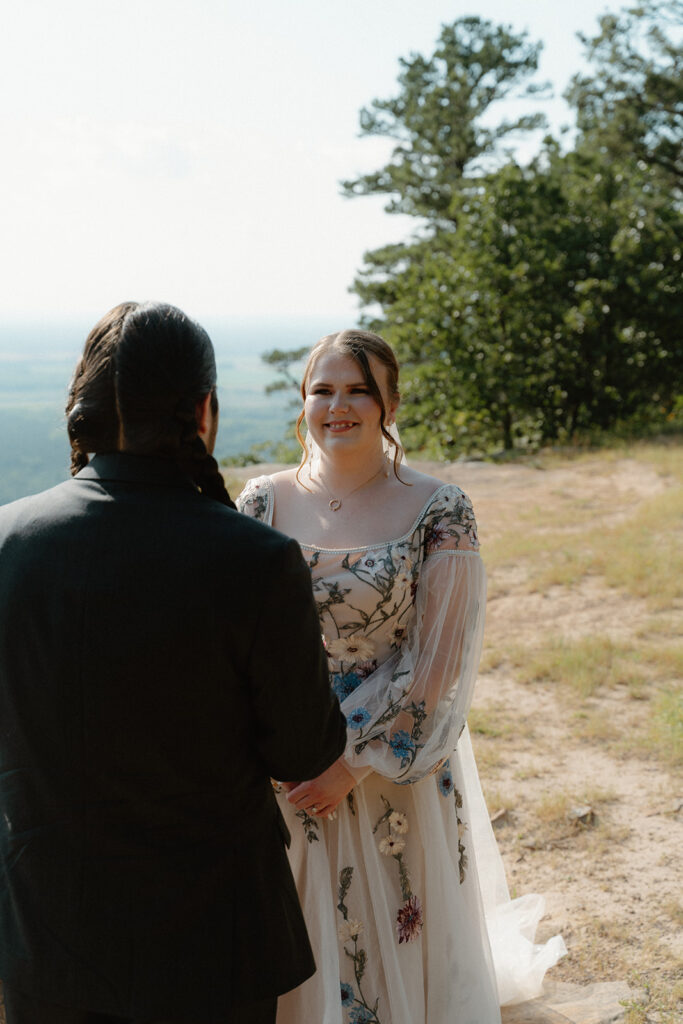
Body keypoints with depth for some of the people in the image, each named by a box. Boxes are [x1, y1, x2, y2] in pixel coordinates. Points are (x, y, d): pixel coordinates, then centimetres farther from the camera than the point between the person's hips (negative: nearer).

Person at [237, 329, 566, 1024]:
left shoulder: (438, 511, -11)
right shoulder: (265, 502, -2)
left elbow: (436, 665, -12)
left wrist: (352, 765, -14)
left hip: (394, 777, -2)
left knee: (393, 942, 14)